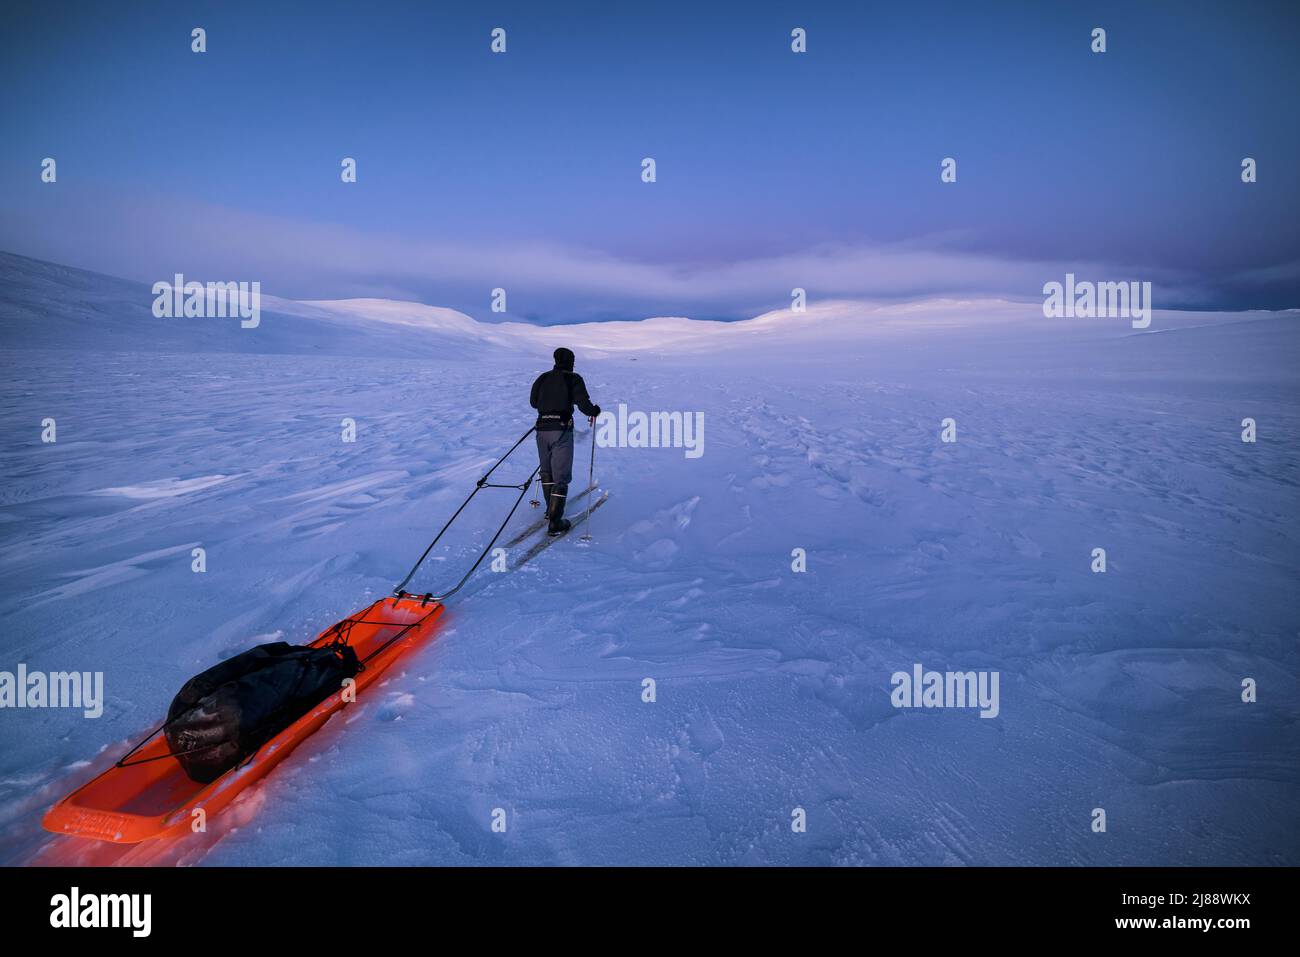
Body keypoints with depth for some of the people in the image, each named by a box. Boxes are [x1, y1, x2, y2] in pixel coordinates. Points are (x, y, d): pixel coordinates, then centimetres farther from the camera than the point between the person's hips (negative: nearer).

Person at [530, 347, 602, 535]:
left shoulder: (543, 378, 12)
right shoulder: (573, 378, -2)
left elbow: (533, 402, 24)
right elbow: (584, 404, -10)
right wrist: (595, 411, 11)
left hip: (542, 429, 5)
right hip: (562, 430, -5)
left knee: (547, 472, 23)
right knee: (561, 477, -1)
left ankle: (551, 510, 37)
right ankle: (554, 523, -6)